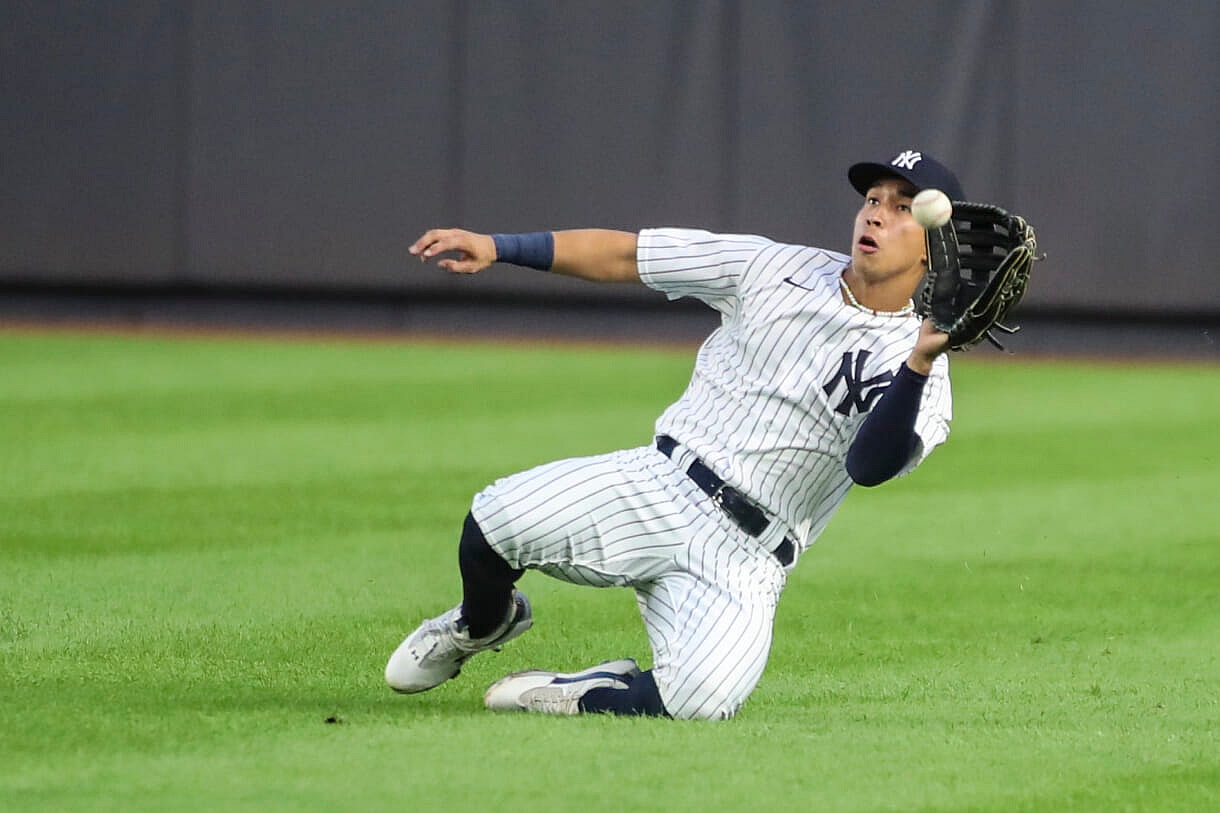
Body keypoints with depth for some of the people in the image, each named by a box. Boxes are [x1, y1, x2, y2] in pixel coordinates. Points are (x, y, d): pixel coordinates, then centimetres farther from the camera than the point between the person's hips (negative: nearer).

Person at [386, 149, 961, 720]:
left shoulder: (917, 370, -4)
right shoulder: (778, 269, 7)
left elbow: (870, 466, -23)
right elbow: (621, 255, 8)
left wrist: (920, 363, -38)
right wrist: (496, 246, -1)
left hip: (744, 560, -3)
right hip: (659, 483, 3)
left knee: (701, 698, -31)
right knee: (493, 520, -20)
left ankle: (586, 695, 0)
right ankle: (483, 624, 15)